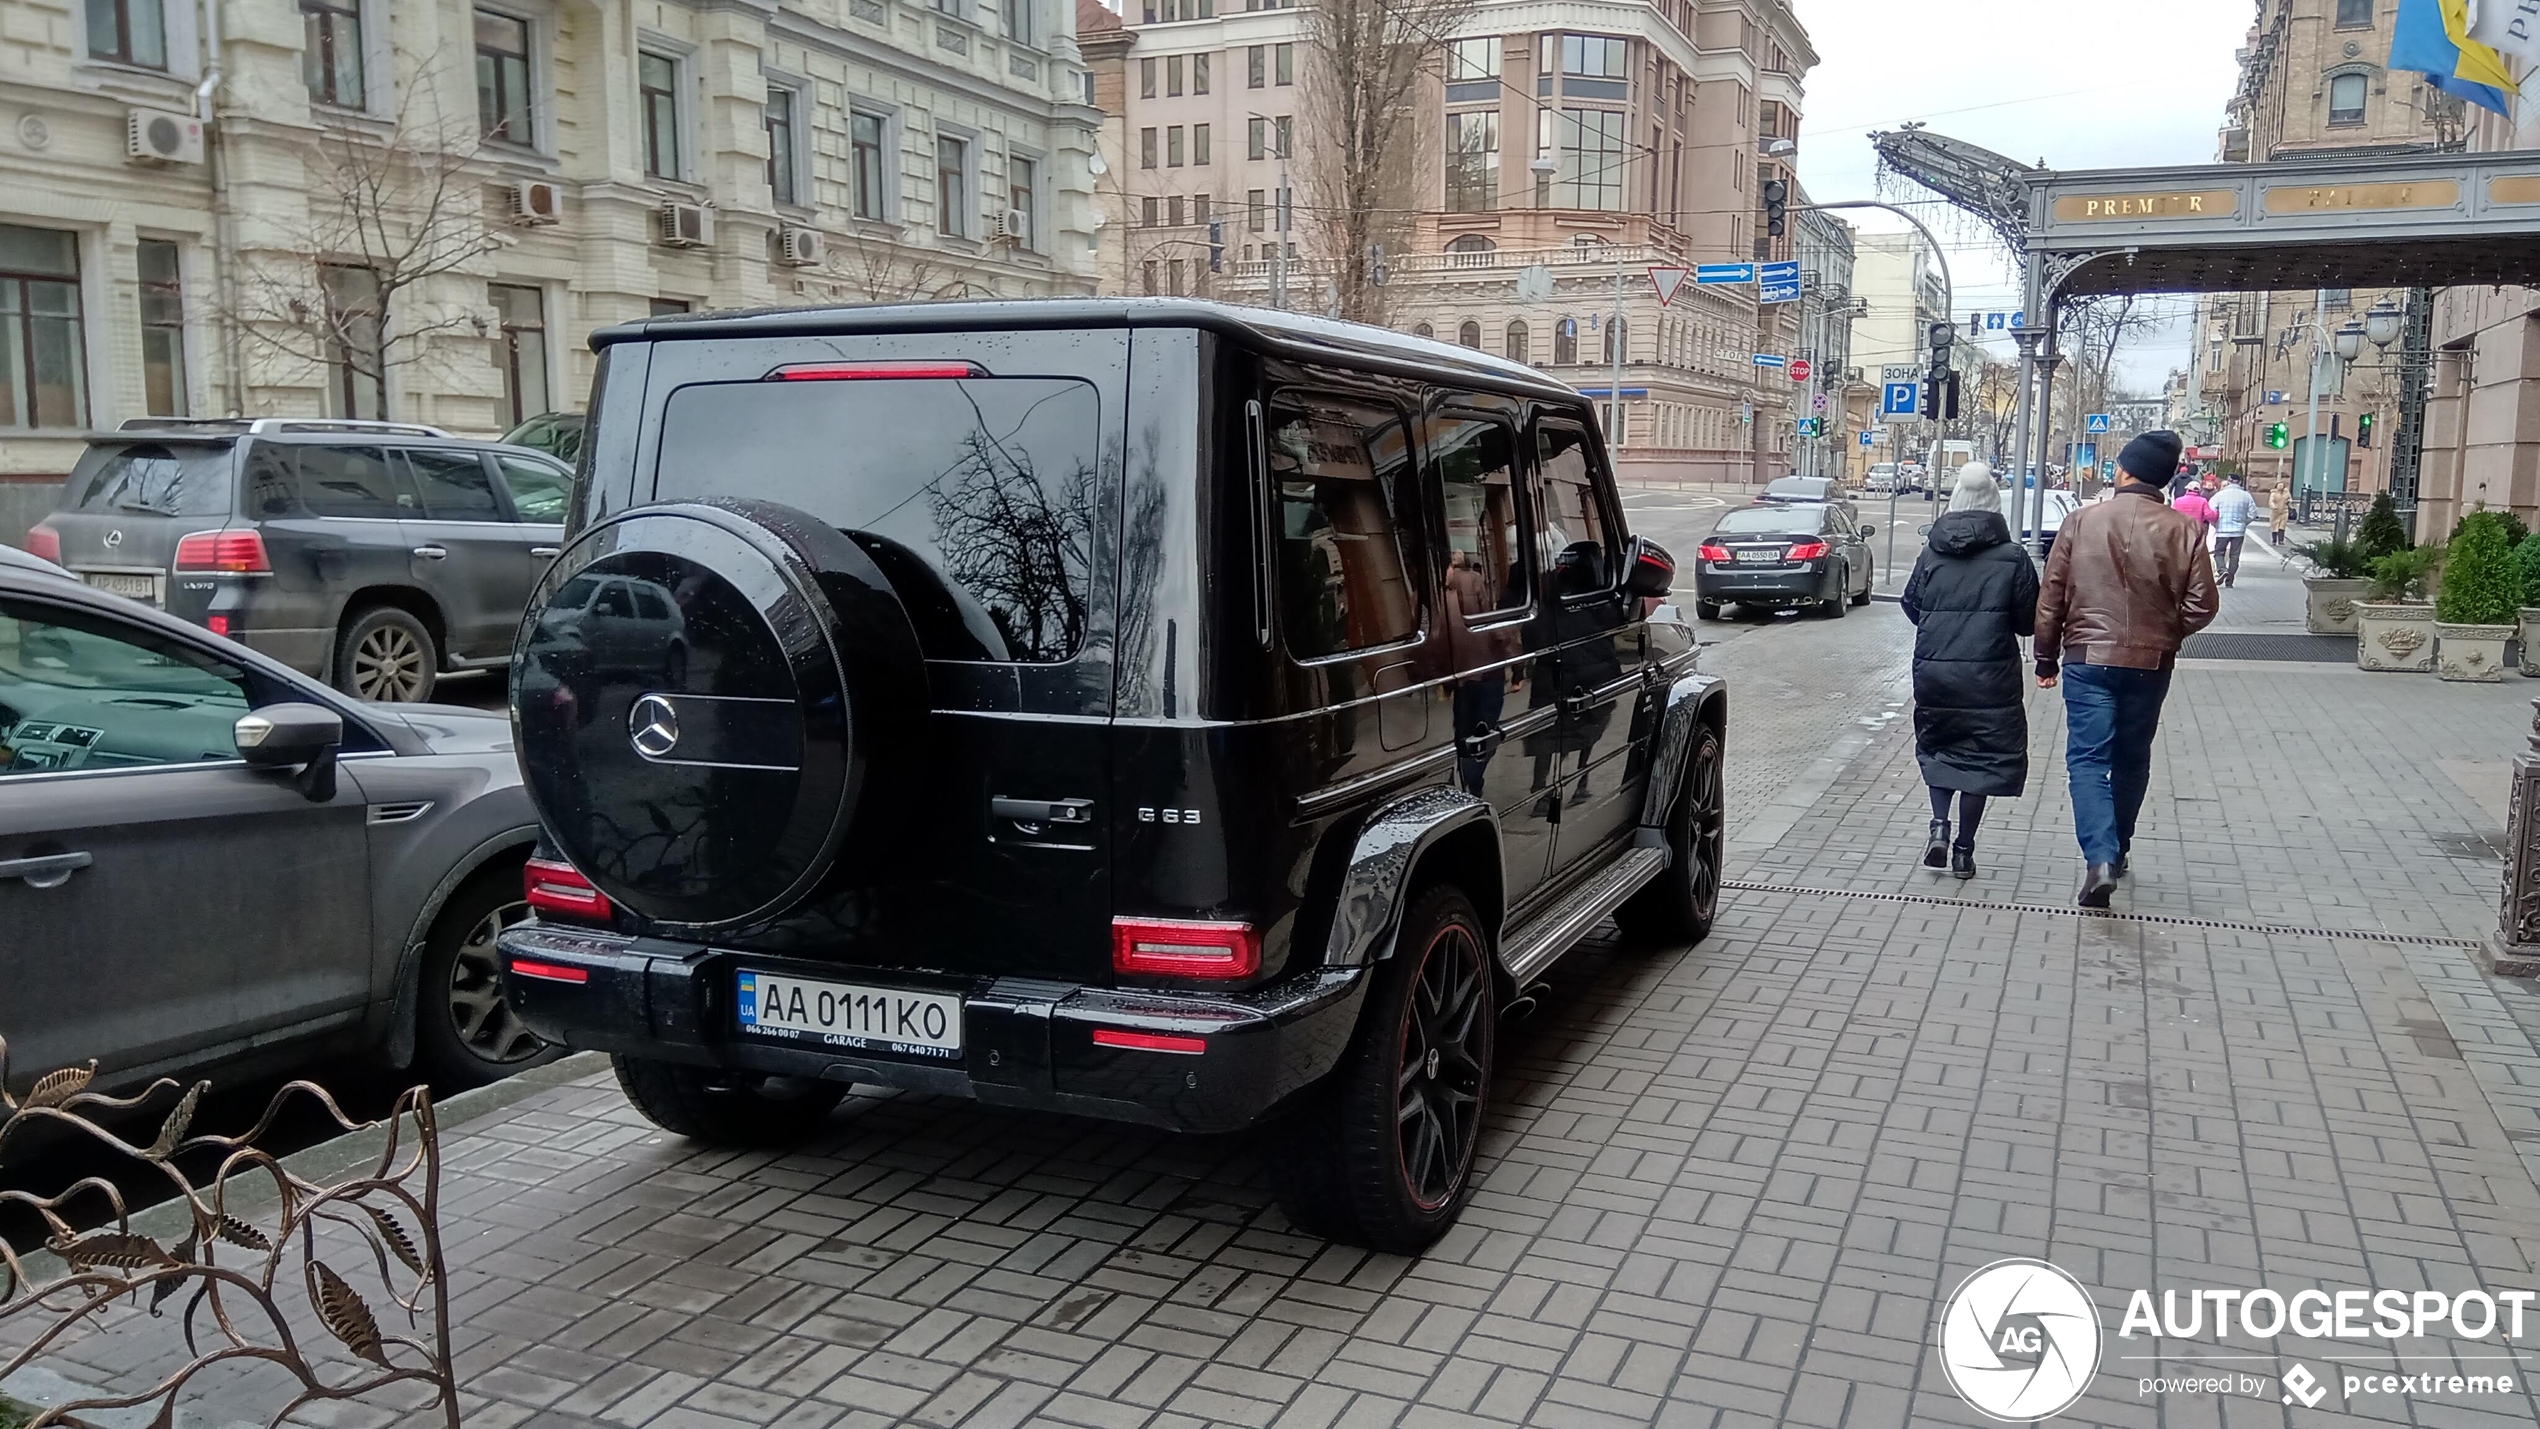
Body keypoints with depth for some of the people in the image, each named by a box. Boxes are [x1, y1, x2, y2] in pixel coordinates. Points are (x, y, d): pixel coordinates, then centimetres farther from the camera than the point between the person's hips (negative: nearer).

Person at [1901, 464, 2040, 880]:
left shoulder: (1931, 554, 0)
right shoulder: (2012, 559, -6)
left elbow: (1911, 605, 8)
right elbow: (2029, 621, -3)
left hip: (1933, 670, 2)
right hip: (1988, 674, -2)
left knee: (1937, 748, 19)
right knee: (1981, 755, 8)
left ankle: (1939, 826, 2)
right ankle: (1964, 849, 11)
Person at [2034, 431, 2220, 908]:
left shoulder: (2081, 522, -6)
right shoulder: (2183, 529, -5)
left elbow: (2050, 597, -3)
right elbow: (2202, 604, -5)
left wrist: (2047, 658, 8)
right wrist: (2167, 636, 14)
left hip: (2087, 659, -2)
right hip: (2151, 665, 2)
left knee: (2088, 759, -2)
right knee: (2131, 761, 18)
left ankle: (2099, 858, -20)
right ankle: (2117, 852, 32)